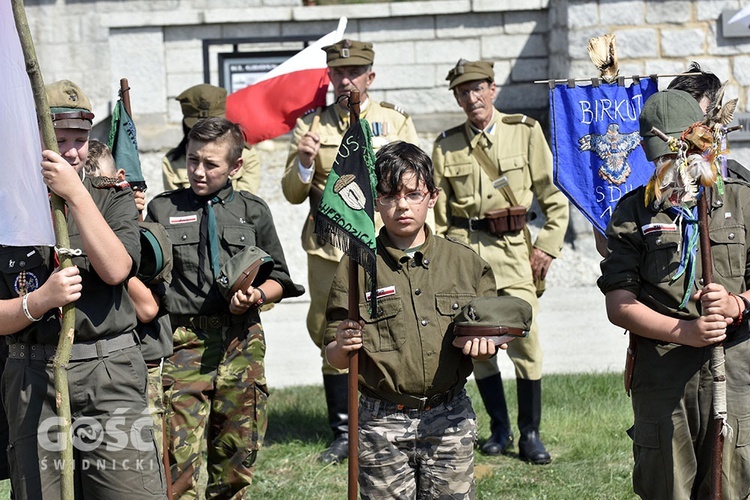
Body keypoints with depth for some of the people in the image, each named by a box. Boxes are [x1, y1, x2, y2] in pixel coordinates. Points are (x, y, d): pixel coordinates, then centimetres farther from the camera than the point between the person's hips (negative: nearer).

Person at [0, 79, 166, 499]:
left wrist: (77, 195, -13)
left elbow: (116, 270, -11)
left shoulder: (113, 200, 9)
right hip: (34, 382, 1)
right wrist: (40, 300, -16)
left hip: (111, 379, -1)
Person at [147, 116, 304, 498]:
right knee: (183, 451, -12)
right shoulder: (163, 209, 8)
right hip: (184, 340, -2)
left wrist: (256, 294, -5)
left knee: (238, 448, 8)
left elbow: (278, 279, 14)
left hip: (241, 341, 2)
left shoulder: (253, 212, 11)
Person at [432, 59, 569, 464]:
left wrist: (547, 246, -2)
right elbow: (438, 212, 12)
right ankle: (499, 429, 17)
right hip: (464, 249, 1)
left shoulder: (526, 132, 3)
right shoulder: (446, 146, 7)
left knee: (526, 338, -8)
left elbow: (555, 196, 5)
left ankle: (530, 434, 3)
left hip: (513, 247, -1)